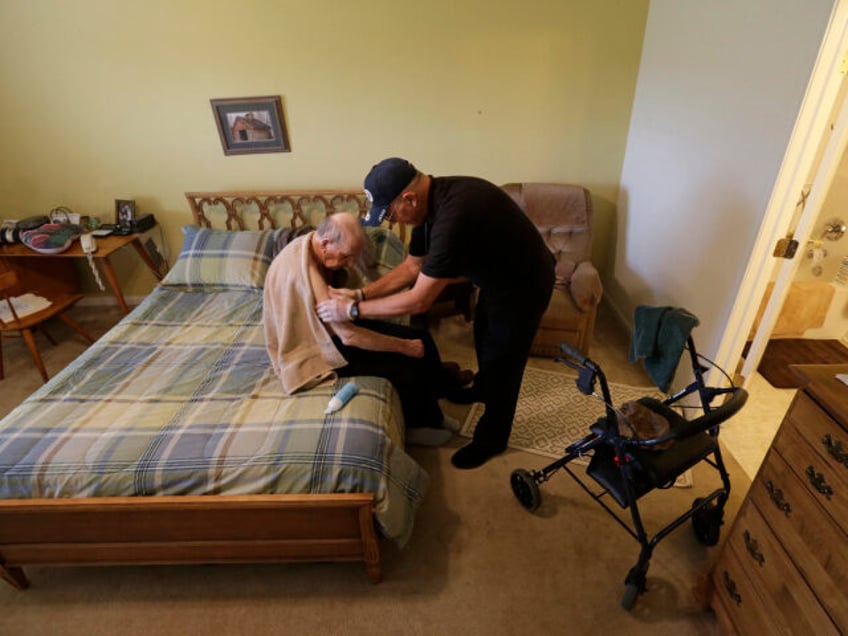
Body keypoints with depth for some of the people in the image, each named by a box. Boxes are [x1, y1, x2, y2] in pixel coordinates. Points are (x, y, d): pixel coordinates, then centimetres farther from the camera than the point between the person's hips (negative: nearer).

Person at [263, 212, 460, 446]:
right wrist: (405, 347, -23)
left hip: (327, 328, 9)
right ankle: (416, 425, 12)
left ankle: (431, 416, 17)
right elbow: (348, 337, -31)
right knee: (410, 365, -17)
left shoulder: (312, 245, -5)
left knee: (420, 339, -1)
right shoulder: (304, 272, -33)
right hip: (314, 350, -9)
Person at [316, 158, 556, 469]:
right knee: (483, 337, 28)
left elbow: (418, 301, -35)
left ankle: (491, 439, 30)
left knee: (502, 361, 6)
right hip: (498, 276, 9)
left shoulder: (453, 216, -39)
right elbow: (411, 266, 2)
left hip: (524, 286, -9)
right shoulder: (430, 203, -8)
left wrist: (352, 309, -26)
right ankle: (483, 388, 57)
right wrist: (360, 294, -7)